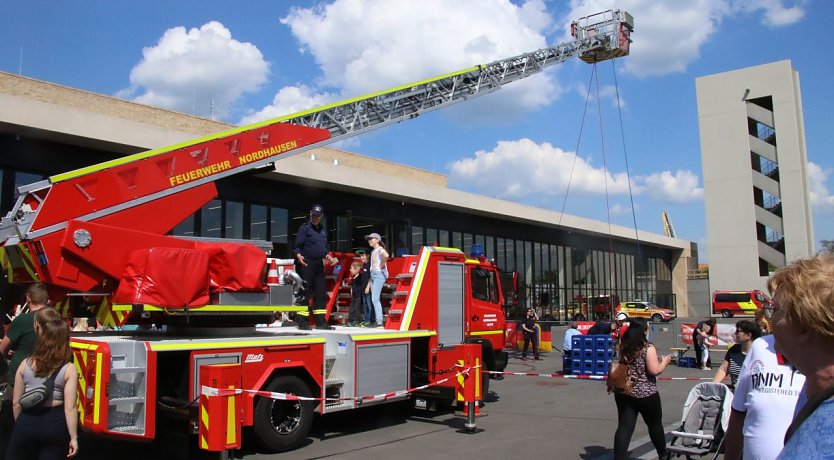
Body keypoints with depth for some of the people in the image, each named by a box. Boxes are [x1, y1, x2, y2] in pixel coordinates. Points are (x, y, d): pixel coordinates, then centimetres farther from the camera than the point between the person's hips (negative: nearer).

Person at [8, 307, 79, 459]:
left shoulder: (25, 364, -2)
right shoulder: (69, 369, -10)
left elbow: (16, 403, 4)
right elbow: (69, 408, -14)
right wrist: (73, 437, -8)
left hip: (27, 421, 2)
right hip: (55, 424, -2)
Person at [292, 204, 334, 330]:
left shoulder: (323, 230, 18)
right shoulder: (304, 228, -3)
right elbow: (297, 245, -9)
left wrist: (327, 256, 12)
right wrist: (299, 256, -25)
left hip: (319, 264, 7)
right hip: (307, 263, -7)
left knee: (320, 293, 7)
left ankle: (320, 321, 11)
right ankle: (302, 321, -4)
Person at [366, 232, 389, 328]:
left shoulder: (380, 249, -7)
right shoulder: (373, 251, 20)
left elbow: (386, 255, -30)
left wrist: (381, 265, -18)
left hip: (379, 274, -9)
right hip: (373, 274, 9)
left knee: (375, 299, -14)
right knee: (374, 299, 7)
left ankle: (379, 321, -15)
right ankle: (377, 320, 9)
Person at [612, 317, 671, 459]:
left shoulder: (624, 346, 4)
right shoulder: (648, 347, -15)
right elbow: (654, 370, -18)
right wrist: (664, 361, 1)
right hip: (646, 394, -4)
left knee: (624, 427, 0)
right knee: (655, 424, 18)